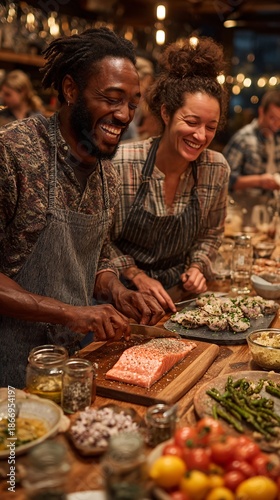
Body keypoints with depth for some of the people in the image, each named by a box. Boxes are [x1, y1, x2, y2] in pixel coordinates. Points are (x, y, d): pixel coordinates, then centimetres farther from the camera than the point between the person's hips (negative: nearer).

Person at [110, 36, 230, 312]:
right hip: (123, 290, -3)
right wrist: (137, 276, -13)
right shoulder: (121, 163, -18)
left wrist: (198, 266, -5)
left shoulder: (217, 169, -6)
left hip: (177, 289, 3)